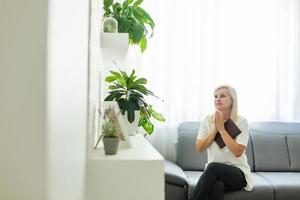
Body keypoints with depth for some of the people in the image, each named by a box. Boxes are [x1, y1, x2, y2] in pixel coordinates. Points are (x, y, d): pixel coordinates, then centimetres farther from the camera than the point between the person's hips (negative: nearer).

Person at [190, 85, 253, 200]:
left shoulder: (241, 121, -5)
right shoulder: (208, 120, 6)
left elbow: (238, 152, -15)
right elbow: (199, 148, -2)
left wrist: (222, 129, -14)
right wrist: (214, 129, -11)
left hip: (238, 173, -2)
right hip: (214, 173, 2)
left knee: (213, 167, -35)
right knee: (217, 186, -36)